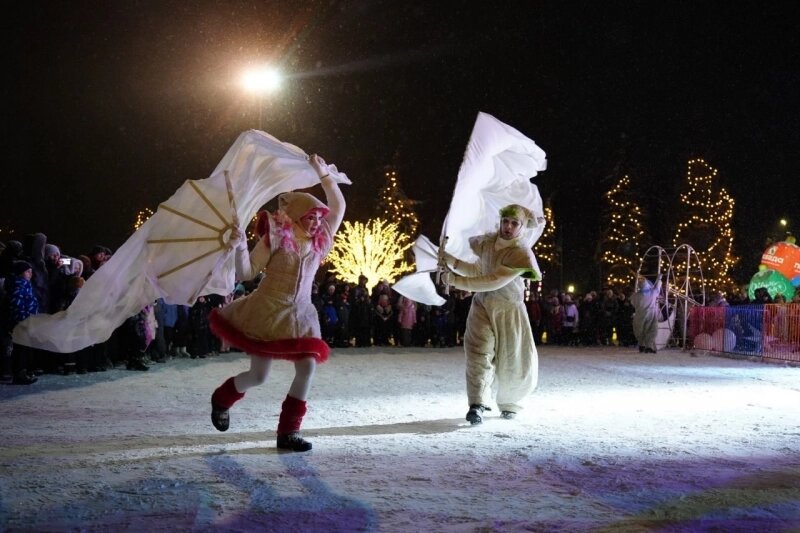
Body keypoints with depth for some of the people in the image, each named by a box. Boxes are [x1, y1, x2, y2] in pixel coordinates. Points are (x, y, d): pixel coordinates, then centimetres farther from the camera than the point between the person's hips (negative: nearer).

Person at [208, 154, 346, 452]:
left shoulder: (320, 240, 4)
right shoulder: (276, 238, -9)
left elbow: (338, 207, 9)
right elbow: (246, 273, -7)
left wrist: (323, 175, -1)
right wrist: (240, 246, -25)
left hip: (300, 315, 5)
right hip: (268, 312, -5)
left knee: (307, 367, -11)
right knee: (259, 376, -3)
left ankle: (288, 432, 1)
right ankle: (222, 399, 31)